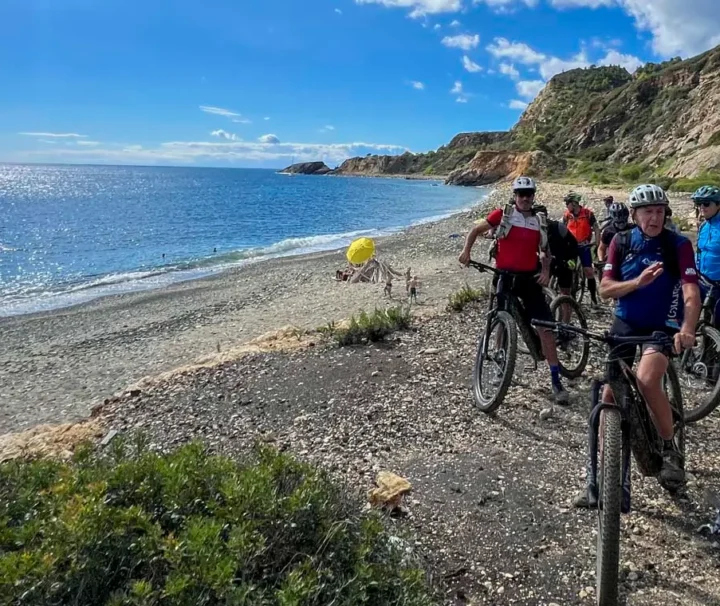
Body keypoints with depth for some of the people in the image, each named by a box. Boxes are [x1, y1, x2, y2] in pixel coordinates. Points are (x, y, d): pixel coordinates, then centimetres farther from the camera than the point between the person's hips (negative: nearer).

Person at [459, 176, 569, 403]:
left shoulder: (539, 221, 6)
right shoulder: (503, 214, -2)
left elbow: (545, 251, 18)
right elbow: (476, 230, 5)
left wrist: (545, 271, 2)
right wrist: (466, 250, -11)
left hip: (529, 278, 2)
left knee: (545, 326, -4)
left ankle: (556, 380, 1)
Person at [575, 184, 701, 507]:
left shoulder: (678, 244, -10)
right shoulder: (621, 243, -2)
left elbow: (691, 292, -21)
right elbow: (605, 288, -7)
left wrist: (687, 330, -38)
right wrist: (638, 281, -26)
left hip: (663, 326, -3)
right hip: (625, 323, 3)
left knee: (646, 378, -32)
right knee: (610, 395, 0)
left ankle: (670, 450, -4)